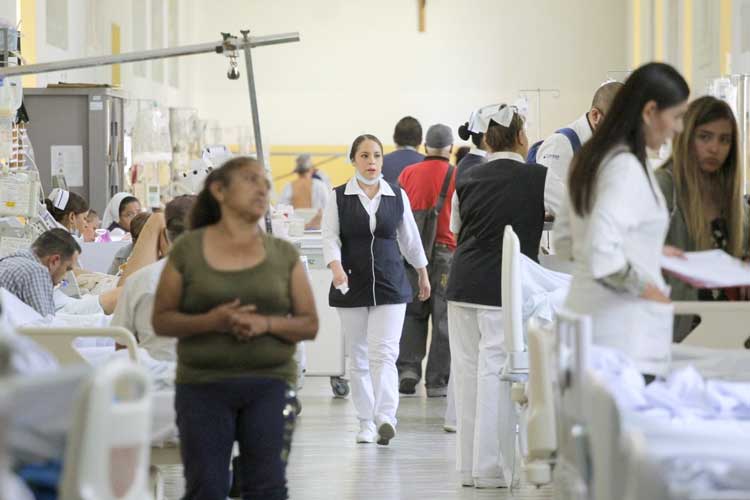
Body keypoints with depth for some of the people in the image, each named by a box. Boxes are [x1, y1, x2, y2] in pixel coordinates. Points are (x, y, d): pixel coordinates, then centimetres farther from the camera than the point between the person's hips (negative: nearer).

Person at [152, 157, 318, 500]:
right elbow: (161, 320, 2)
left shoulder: (284, 255, 8)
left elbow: (309, 325, 6)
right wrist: (210, 321, -16)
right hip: (202, 384, -1)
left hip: (269, 385, 1)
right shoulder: (188, 250, 3)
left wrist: (266, 323, -13)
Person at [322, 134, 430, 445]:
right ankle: (366, 423, 16)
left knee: (384, 352, -13)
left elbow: (410, 238, 15)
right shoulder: (339, 197, 1)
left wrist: (423, 275, 22)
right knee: (359, 357, 6)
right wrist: (336, 267, -25)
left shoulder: (397, 196, 5)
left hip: (390, 285, 0)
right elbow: (330, 236, -7)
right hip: (352, 286, 0)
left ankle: (385, 419, -24)